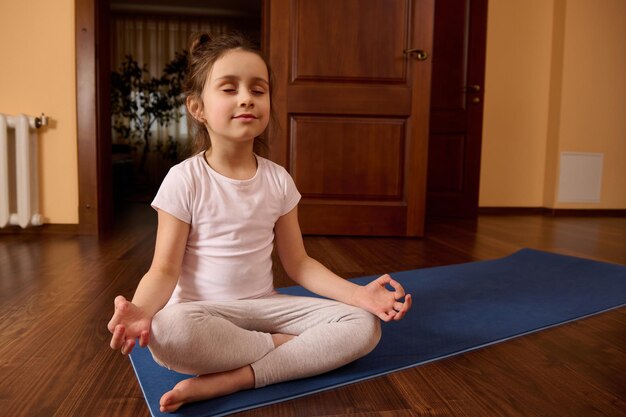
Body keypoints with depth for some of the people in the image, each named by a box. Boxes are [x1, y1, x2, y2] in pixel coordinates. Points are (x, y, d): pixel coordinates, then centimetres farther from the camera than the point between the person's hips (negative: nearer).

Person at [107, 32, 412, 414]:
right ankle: (299, 346, -15)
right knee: (167, 332, -38)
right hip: (203, 310, -3)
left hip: (265, 305, 4)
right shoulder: (185, 179, -9)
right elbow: (165, 269, -10)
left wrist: (358, 293, -11)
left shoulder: (278, 180, 1)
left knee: (364, 325, -15)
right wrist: (141, 308, -33)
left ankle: (228, 379, -22)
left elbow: (298, 263, 3)